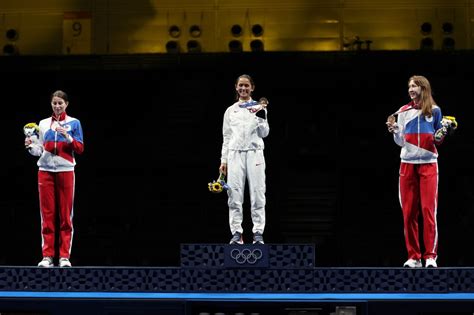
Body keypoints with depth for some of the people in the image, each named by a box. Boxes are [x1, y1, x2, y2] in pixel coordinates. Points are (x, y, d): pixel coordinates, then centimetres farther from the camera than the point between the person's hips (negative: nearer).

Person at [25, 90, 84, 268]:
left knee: (66, 215, -2)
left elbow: (80, 149, 0)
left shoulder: (74, 123, 6)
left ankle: (64, 256, 0)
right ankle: (47, 256, 0)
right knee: (47, 215, -1)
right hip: (45, 171, 2)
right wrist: (30, 146, -8)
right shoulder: (43, 124, 13)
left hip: (65, 171, -2)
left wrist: (67, 137, -14)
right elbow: (39, 150, 12)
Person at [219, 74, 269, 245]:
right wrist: (223, 160, 8)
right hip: (235, 154, 2)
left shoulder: (259, 108, 6)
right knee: (235, 195, -2)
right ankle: (236, 234, 3)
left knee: (257, 194, -4)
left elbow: (264, 133, -1)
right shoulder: (230, 110, 12)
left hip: (254, 154, -2)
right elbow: (226, 137, 13)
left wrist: (261, 116, -17)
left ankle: (258, 234, -1)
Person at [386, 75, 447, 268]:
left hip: (428, 164, -2)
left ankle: (430, 256, -6)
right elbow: (401, 142, 10)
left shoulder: (434, 110, 6)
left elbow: (438, 139, 13)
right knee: (408, 213, -1)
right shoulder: (403, 111, 9)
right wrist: (394, 131, -9)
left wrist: (440, 137, -9)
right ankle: (413, 257, 3)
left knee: (429, 211, -8)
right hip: (408, 164, 2)